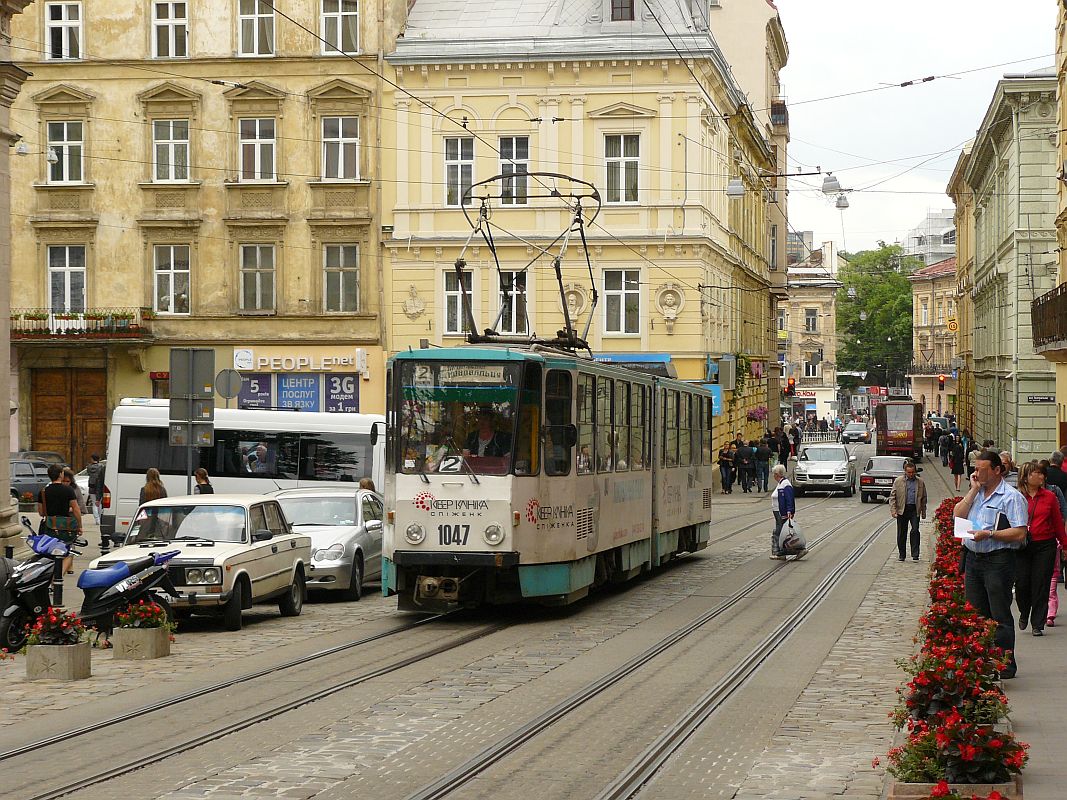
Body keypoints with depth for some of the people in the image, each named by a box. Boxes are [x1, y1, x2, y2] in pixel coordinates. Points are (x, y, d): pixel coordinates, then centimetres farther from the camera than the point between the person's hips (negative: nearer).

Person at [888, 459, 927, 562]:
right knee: (901, 533, 6)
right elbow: (892, 496, 3)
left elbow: (923, 498, 13)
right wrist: (893, 510, -6)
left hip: (915, 510, 0)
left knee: (915, 531, -10)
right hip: (902, 510, 0)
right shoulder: (898, 481, 3)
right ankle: (902, 555, 17)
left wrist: (923, 512, 9)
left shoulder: (920, 482, 7)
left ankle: (915, 554, -6)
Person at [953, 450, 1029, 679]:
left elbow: (1020, 533, -15)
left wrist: (989, 534, -21)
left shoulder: (1011, 497, -8)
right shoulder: (976, 494, 16)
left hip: (998, 559, -7)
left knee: (1000, 615, -4)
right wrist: (973, 489, 0)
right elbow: (957, 515, 5)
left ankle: (1006, 664, 1)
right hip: (972, 557, 7)